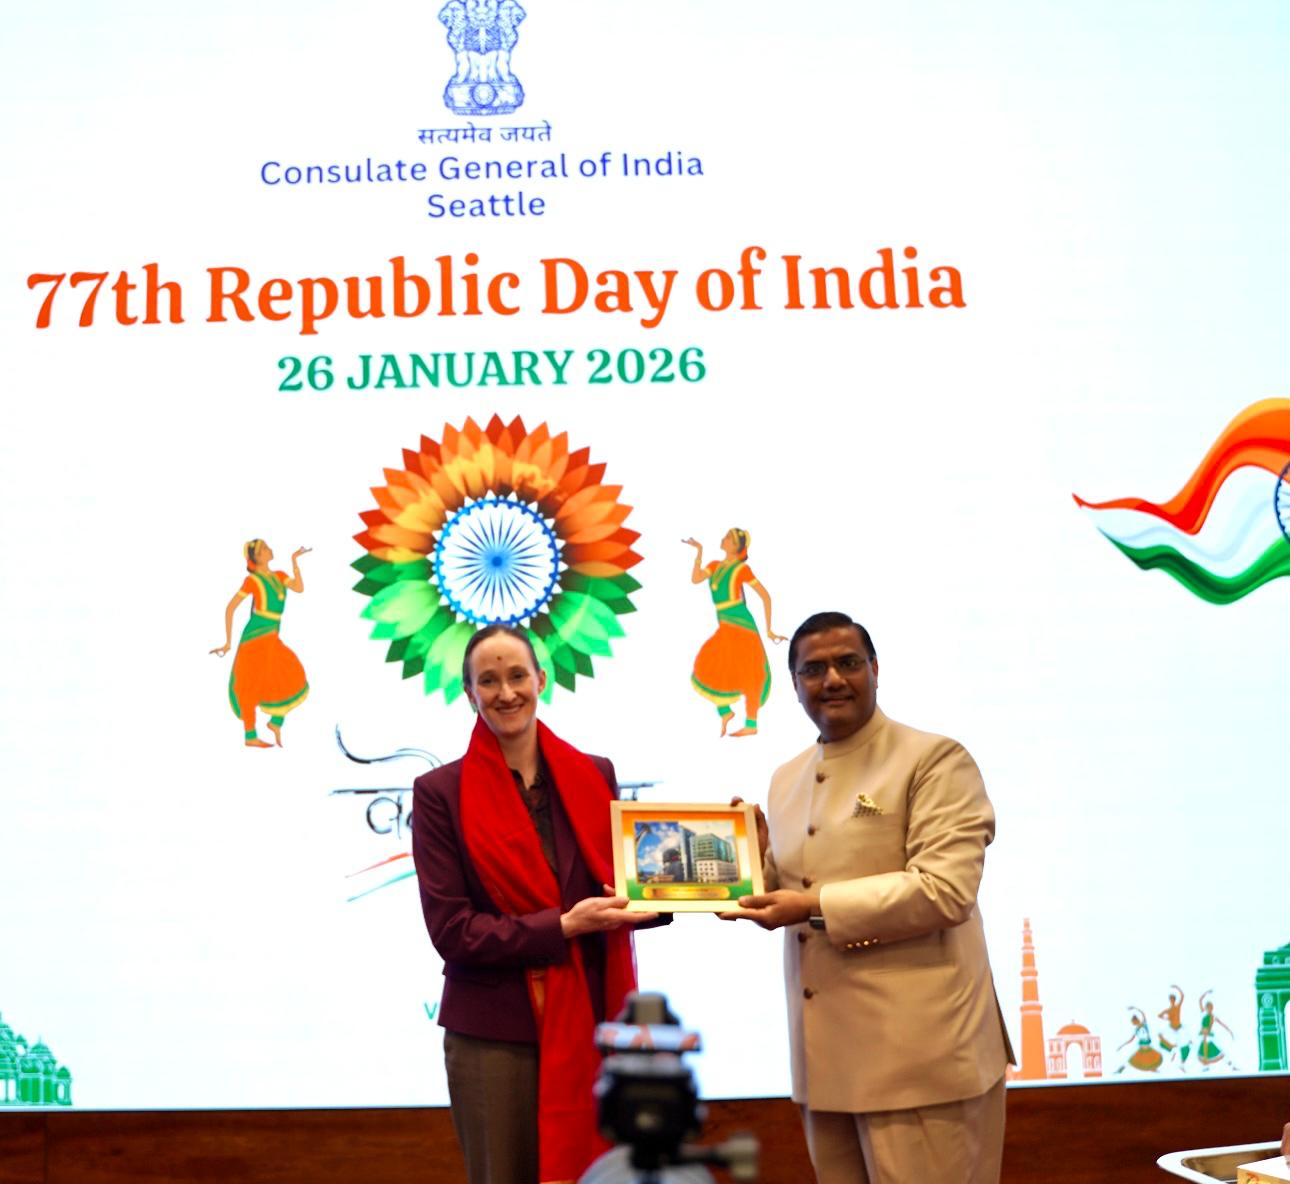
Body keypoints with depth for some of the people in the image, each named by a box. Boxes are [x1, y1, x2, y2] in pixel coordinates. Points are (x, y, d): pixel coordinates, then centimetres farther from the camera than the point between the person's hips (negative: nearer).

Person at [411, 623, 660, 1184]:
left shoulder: (594, 776, 7)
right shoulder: (440, 793, -3)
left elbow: (623, 892, 11)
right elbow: (450, 931, -9)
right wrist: (563, 927, -17)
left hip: (591, 1026, 3)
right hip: (495, 1036, -2)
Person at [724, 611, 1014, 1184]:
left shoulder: (935, 760, -7)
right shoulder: (787, 779, 16)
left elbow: (945, 890, -18)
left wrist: (815, 907, -19)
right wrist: (759, 855, 1)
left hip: (918, 1051, -7)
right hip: (826, 1052, 7)